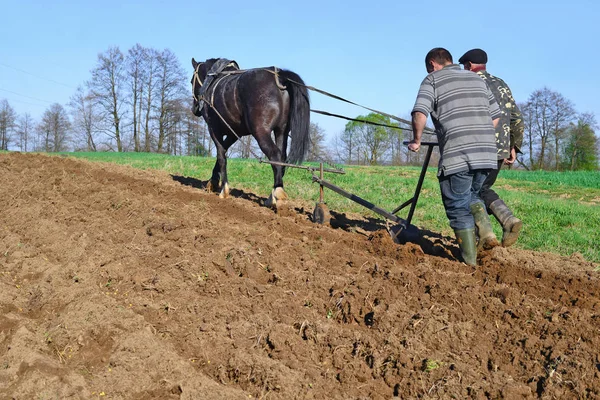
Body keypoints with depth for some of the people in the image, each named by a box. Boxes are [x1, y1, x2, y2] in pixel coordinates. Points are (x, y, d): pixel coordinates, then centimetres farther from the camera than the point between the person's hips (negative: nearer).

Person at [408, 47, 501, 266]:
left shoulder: (433, 80, 5)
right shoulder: (477, 79, 22)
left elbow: (420, 113, -11)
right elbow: (495, 116, 20)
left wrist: (416, 140, 3)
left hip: (457, 155, -6)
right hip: (487, 153, 6)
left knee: (458, 207, 5)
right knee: (472, 195, 26)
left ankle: (470, 260, 8)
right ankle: (487, 233, 4)